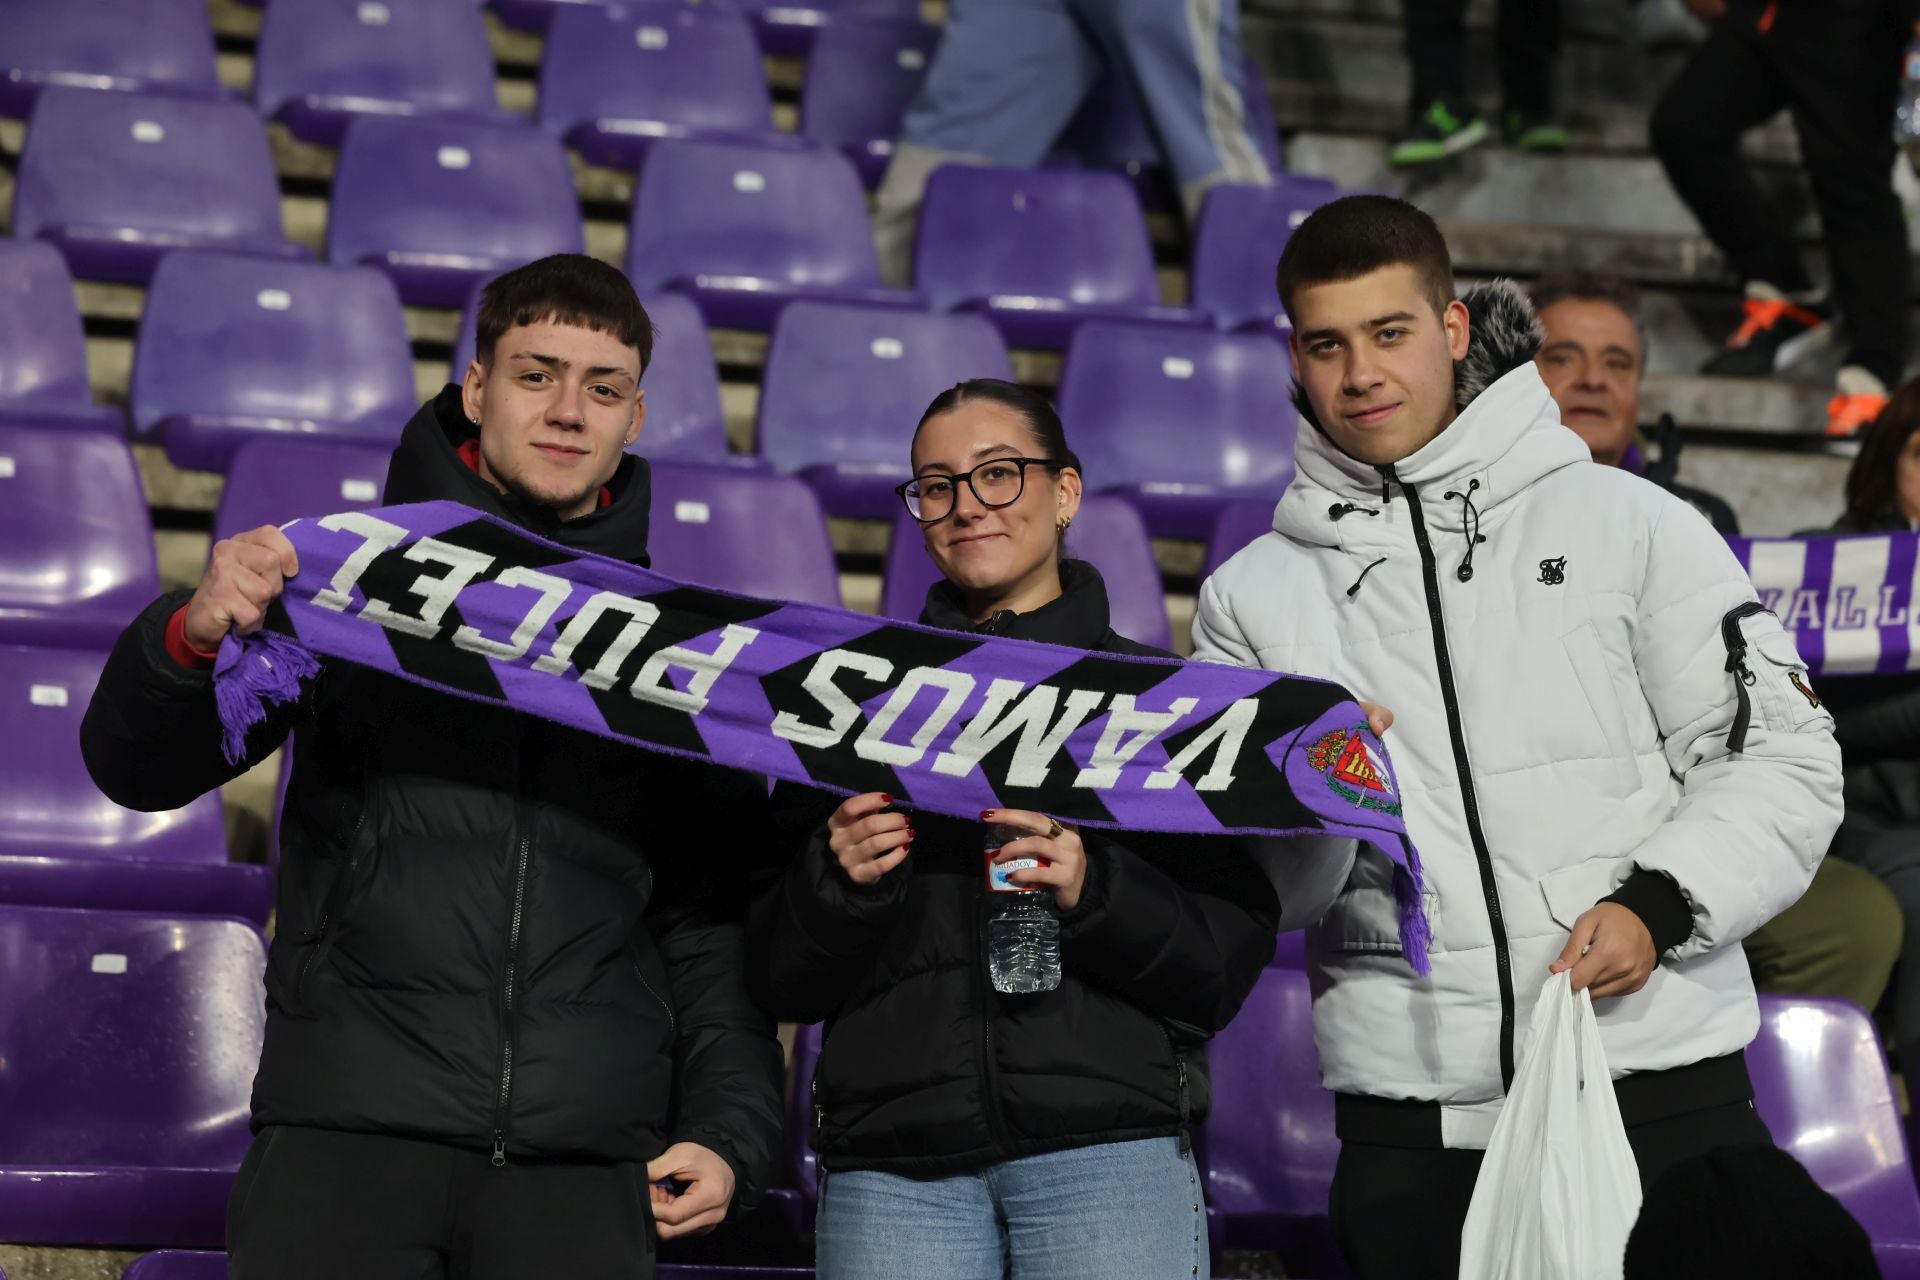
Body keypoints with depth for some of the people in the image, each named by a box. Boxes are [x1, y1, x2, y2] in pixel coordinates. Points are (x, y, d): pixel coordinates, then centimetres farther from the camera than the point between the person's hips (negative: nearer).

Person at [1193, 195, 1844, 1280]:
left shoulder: (1626, 521, 5)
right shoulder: (1251, 595, 11)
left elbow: (1780, 754, 3)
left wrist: (1661, 904, -12)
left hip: (1657, 1083, -1)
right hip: (1405, 1123, 2)